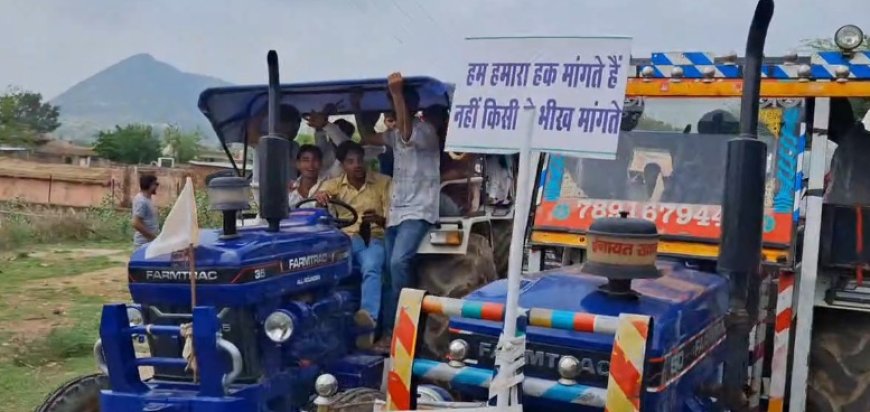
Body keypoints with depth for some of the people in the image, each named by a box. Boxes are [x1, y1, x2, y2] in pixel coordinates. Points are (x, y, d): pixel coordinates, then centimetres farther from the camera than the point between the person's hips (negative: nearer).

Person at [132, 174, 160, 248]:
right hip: (144, 243, -10)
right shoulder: (142, 201, -18)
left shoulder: (146, 199, 12)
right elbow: (136, 224, -24)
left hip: (150, 242, 10)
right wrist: (153, 237, -19)